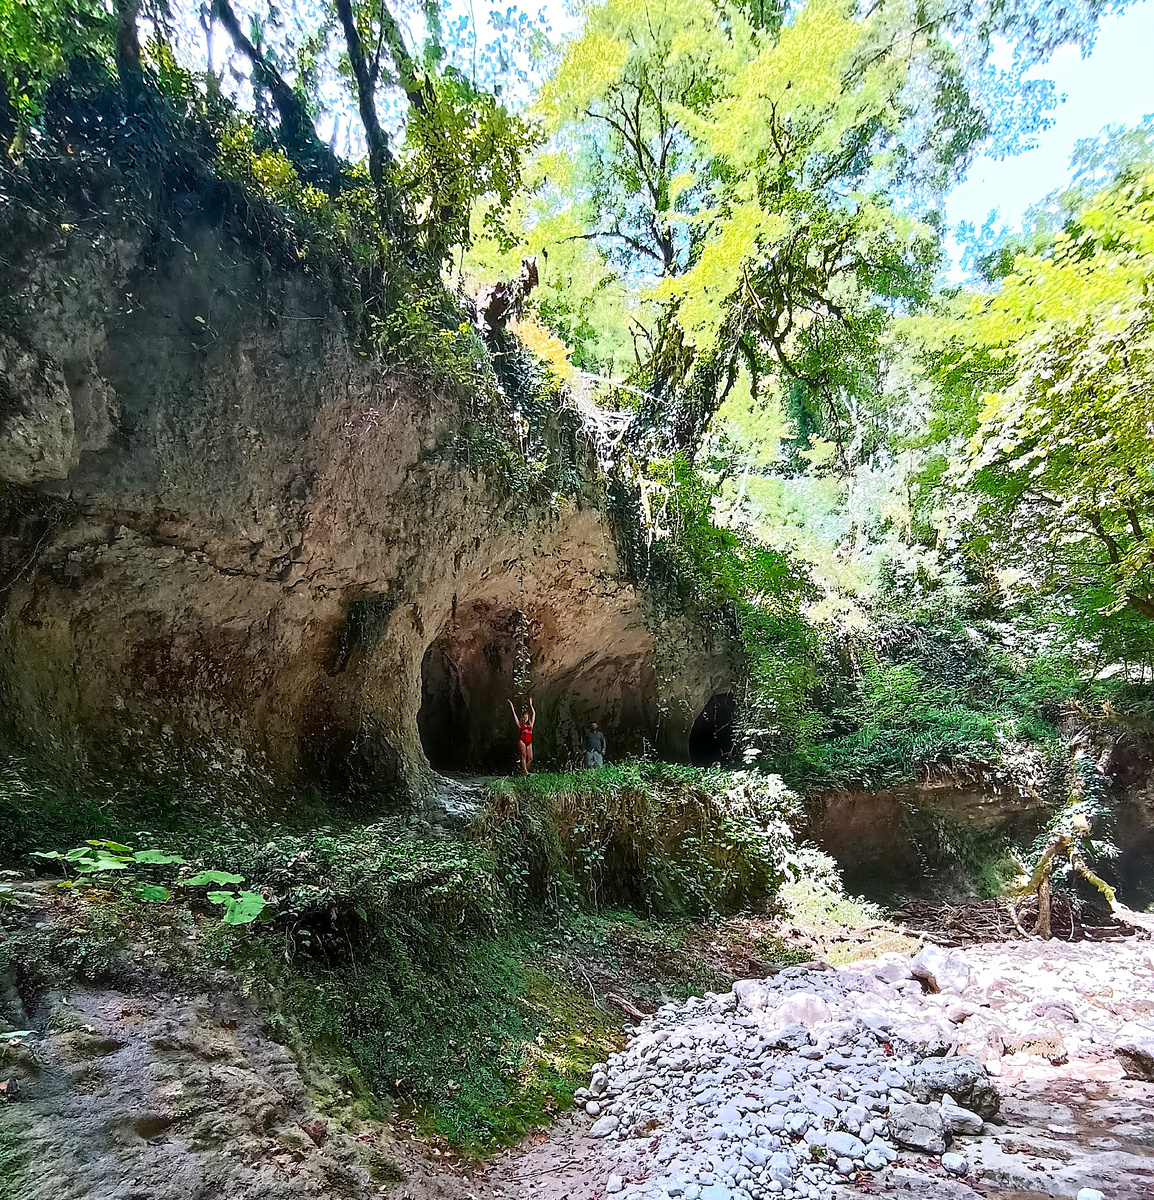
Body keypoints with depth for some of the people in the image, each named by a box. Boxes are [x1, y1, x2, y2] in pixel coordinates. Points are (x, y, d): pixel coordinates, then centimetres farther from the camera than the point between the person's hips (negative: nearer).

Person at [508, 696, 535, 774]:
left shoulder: (530, 724, 18)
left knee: (530, 758, -4)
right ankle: (525, 771, -11)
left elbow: (534, 714, 23)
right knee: (524, 756, -9)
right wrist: (512, 707, 14)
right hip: (522, 741, -4)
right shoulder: (520, 725, 10)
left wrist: (530, 704, 28)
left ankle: (524, 770, 6)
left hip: (529, 742, 4)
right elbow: (514, 715, 12)